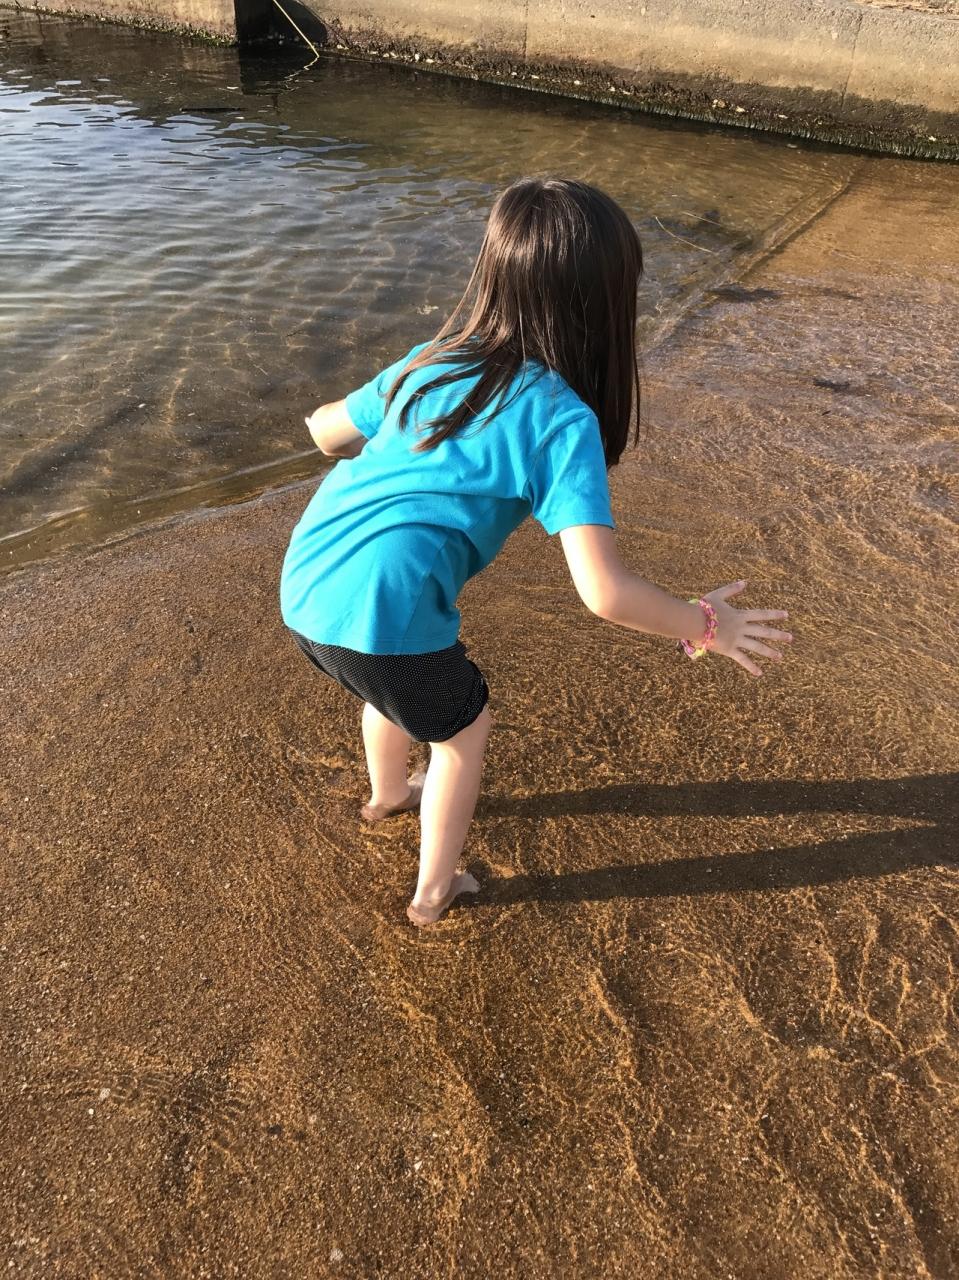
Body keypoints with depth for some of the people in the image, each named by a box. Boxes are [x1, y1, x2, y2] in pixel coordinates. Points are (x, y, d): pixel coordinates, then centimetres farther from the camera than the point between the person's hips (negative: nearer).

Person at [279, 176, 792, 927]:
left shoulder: (429, 363, 10)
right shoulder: (562, 422, -9)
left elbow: (326, 431, 24)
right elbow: (604, 592, -17)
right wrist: (704, 625, 0)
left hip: (304, 591, 7)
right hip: (384, 615, -6)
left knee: (394, 683, 36)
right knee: (464, 727, 23)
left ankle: (388, 795, 64)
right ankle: (434, 892, 40)